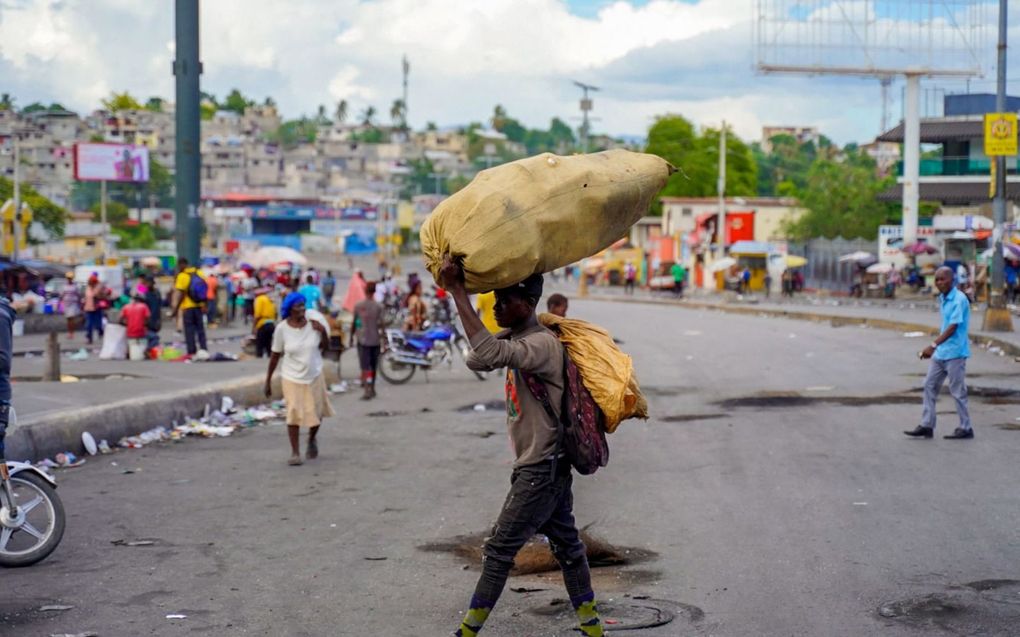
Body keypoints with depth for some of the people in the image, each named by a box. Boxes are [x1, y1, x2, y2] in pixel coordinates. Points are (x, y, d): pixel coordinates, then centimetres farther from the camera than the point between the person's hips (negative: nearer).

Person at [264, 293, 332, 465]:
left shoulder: (313, 324, -9)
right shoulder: (282, 329, -13)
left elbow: (324, 347, 5)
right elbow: (275, 356, -4)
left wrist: (323, 332, -14)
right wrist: (268, 381, -1)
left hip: (314, 375, 2)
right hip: (292, 378, -2)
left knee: (316, 413, 12)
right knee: (294, 414, -9)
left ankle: (312, 440, 41)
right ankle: (295, 453, 0)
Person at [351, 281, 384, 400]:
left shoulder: (358, 305, -3)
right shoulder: (378, 306, -6)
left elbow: (354, 323, 2)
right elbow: (380, 323, -9)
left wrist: (352, 337, 13)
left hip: (362, 340, -1)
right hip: (375, 340, 1)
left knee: (365, 366, -5)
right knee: (373, 366, 15)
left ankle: (368, 390, -17)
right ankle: (371, 389, 27)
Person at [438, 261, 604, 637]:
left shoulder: (543, 344, -23)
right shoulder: (517, 339, 9)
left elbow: (489, 353, -40)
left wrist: (457, 291, -39)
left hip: (541, 469, -10)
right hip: (544, 466, 10)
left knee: (500, 549, -5)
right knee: (565, 543, 14)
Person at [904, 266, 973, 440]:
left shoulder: (959, 299, -16)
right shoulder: (942, 298, 11)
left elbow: (953, 327, -22)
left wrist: (933, 345, -28)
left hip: (955, 353, -9)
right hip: (940, 353, 9)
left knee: (957, 391, -1)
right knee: (930, 386, 8)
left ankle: (965, 428, 9)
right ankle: (927, 426, 12)